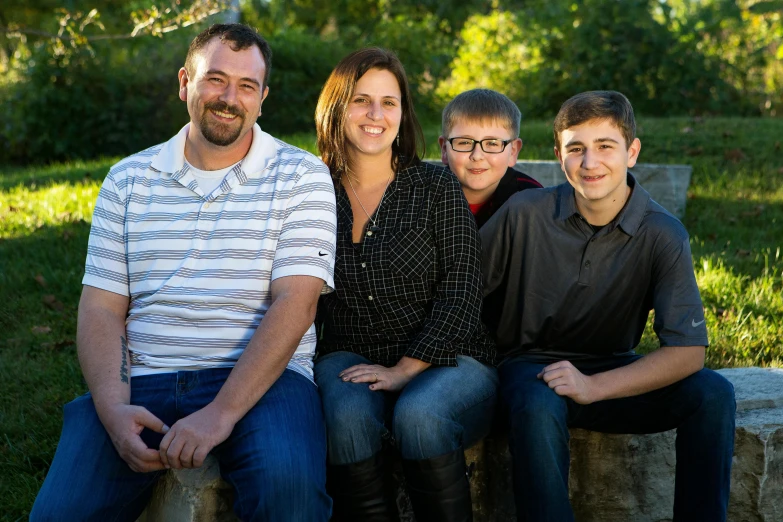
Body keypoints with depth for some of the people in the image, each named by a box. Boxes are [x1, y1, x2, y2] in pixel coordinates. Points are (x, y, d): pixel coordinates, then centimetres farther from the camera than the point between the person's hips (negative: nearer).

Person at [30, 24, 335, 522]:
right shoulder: (129, 179, 13)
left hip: (262, 378, -2)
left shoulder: (302, 176, 3)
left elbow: (296, 304, -8)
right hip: (141, 381, 3)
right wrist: (113, 409, -11)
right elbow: (101, 309, 9)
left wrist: (221, 413, -20)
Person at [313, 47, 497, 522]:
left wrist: (405, 369, -15)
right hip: (350, 359, 2)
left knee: (418, 415, -34)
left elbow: (461, 296, -6)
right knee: (347, 415, -32)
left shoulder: (437, 189, 0)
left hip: (443, 360, -1)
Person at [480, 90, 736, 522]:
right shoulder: (525, 214, -12)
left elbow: (688, 352, -16)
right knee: (538, 408, -37)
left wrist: (593, 387, -26)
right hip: (532, 364, -1)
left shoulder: (663, 235, -12)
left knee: (712, 393, -22)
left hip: (611, 373, 2)